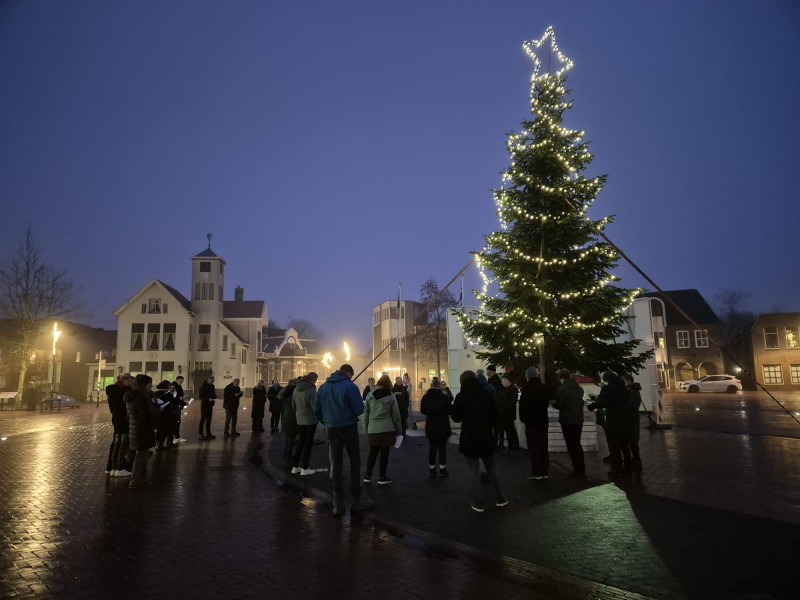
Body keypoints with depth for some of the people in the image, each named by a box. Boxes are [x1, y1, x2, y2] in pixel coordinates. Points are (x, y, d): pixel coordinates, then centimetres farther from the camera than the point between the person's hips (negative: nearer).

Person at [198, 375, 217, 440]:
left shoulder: (212, 386, 10)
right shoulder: (204, 386, -12)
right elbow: (200, 396, -15)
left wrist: (215, 398, -2)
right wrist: (208, 399, -25)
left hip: (210, 405, 7)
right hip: (204, 405, -7)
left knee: (209, 419, 12)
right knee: (203, 419, -5)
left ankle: (208, 434, 19)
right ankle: (201, 434, -1)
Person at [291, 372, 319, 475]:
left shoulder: (296, 389, 0)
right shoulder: (311, 390, -23)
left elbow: (293, 406, 8)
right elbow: (315, 407, -24)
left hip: (300, 420, 6)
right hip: (310, 421, -6)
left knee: (301, 442, 19)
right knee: (308, 443, 6)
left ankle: (296, 467, 24)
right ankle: (304, 469, 12)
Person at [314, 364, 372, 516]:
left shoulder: (323, 387, 4)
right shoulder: (350, 386, -12)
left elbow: (317, 410, 6)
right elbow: (359, 409, -13)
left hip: (331, 429, 4)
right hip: (348, 427, -4)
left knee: (336, 463, 10)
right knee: (355, 461, 9)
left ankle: (338, 503, 9)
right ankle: (356, 499, 10)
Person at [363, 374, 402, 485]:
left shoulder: (370, 395, 5)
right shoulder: (391, 396, -3)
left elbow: (366, 413, 7)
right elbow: (396, 414, -1)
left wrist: (366, 428, 15)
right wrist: (399, 430, 6)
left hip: (373, 429, 3)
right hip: (387, 429, -3)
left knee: (372, 453, 14)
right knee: (384, 454, 5)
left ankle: (367, 476, 16)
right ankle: (382, 478, 11)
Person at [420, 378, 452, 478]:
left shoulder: (425, 397, -3)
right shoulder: (444, 397, -14)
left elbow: (422, 411, 7)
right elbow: (450, 410, -6)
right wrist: (449, 401, 13)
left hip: (430, 427, 3)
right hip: (443, 426, -3)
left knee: (432, 448, 11)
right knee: (442, 448, 6)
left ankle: (432, 470, 15)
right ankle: (442, 470, 10)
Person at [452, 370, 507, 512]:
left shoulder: (461, 396, -9)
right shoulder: (486, 394, 2)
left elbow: (456, 418, -8)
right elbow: (495, 414, 5)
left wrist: (454, 407, 10)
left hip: (469, 439, -3)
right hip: (486, 437, 3)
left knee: (475, 471, 4)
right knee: (491, 468, 17)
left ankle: (479, 503, 6)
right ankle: (499, 498, 23)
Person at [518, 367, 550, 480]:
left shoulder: (526, 388, -14)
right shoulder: (544, 387, 4)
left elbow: (523, 405, -13)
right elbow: (547, 403, 13)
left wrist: (522, 418, -1)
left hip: (531, 422, -6)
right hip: (543, 421, 6)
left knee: (533, 448, -1)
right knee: (543, 447, 11)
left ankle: (536, 473, -2)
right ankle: (544, 472, 14)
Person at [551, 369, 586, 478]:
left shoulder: (563, 389, -17)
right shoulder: (579, 388, 8)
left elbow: (558, 405, -18)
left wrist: (552, 402, 2)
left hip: (567, 421, -7)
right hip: (579, 420, 7)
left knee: (571, 446, 1)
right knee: (577, 444, 18)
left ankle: (578, 470, 2)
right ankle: (581, 469, 22)